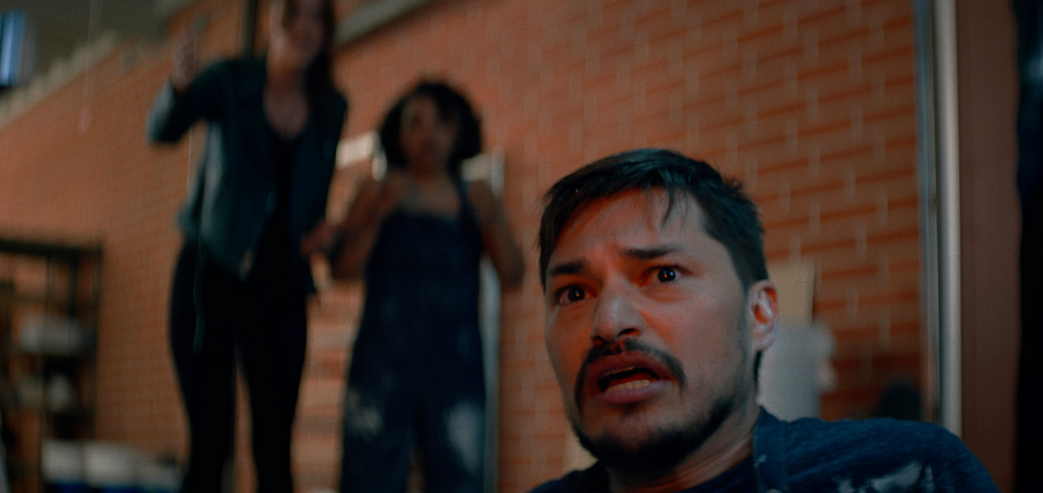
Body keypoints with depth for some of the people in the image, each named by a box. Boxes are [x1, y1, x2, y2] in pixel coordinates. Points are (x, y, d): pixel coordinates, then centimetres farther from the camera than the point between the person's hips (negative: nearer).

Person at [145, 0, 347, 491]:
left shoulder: (331, 109, 7)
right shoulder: (230, 81, -3)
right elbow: (162, 129, -21)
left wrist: (322, 229, -3)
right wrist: (180, 85, -42)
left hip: (281, 289, 3)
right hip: (212, 278, -3)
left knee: (274, 447, -1)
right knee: (210, 442, -6)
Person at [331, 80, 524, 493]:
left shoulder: (475, 198, 12)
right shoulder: (378, 192, 10)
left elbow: (512, 276, 5)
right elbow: (344, 269, -1)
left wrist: (493, 223, -10)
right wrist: (380, 211, -12)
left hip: (456, 364, 1)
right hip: (383, 362, -1)